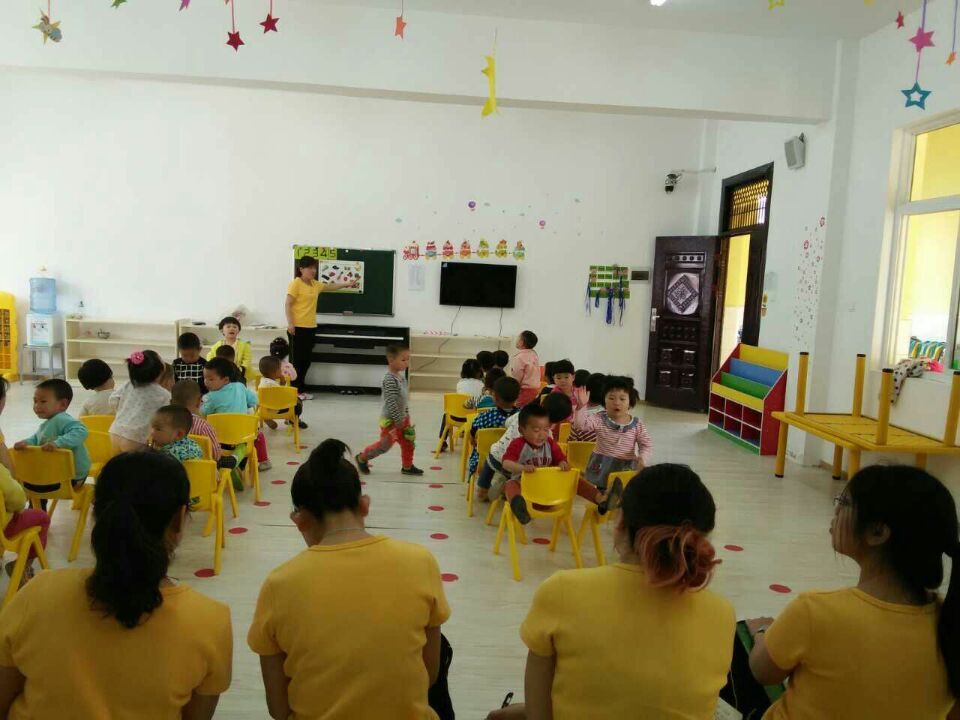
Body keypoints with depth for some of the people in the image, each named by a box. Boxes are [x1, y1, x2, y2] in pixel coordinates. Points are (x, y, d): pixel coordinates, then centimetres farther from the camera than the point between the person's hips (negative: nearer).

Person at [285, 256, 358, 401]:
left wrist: (348, 284, 21)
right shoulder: (295, 283, -10)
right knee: (296, 359, -3)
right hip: (297, 327, -8)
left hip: (310, 327, 8)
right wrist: (290, 323, -21)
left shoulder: (315, 284, 13)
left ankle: (300, 389, 19)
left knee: (307, 359, 10)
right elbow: (288, 304, -14)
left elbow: (331, 287, 26)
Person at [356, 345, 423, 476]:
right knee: (385, 444, 1)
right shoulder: (390, 379, -24)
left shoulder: (401, 375, 5)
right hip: (390, 419, -9)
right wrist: (398, 420, -23)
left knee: (409, 442, 12)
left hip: (402, 417, 9)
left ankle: (407, 466, 27)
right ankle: (362, 458, 21)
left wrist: (405, 417, 17)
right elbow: (391, 402, -26)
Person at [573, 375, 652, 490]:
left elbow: (647, 444, -4)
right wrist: (582, 406, -34)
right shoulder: (599, 419, -9)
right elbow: (580, 424, -21)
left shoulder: (637, 425, -6)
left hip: (626, 469, 1)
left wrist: (643, 457, -24)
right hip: (602, 468, 0)